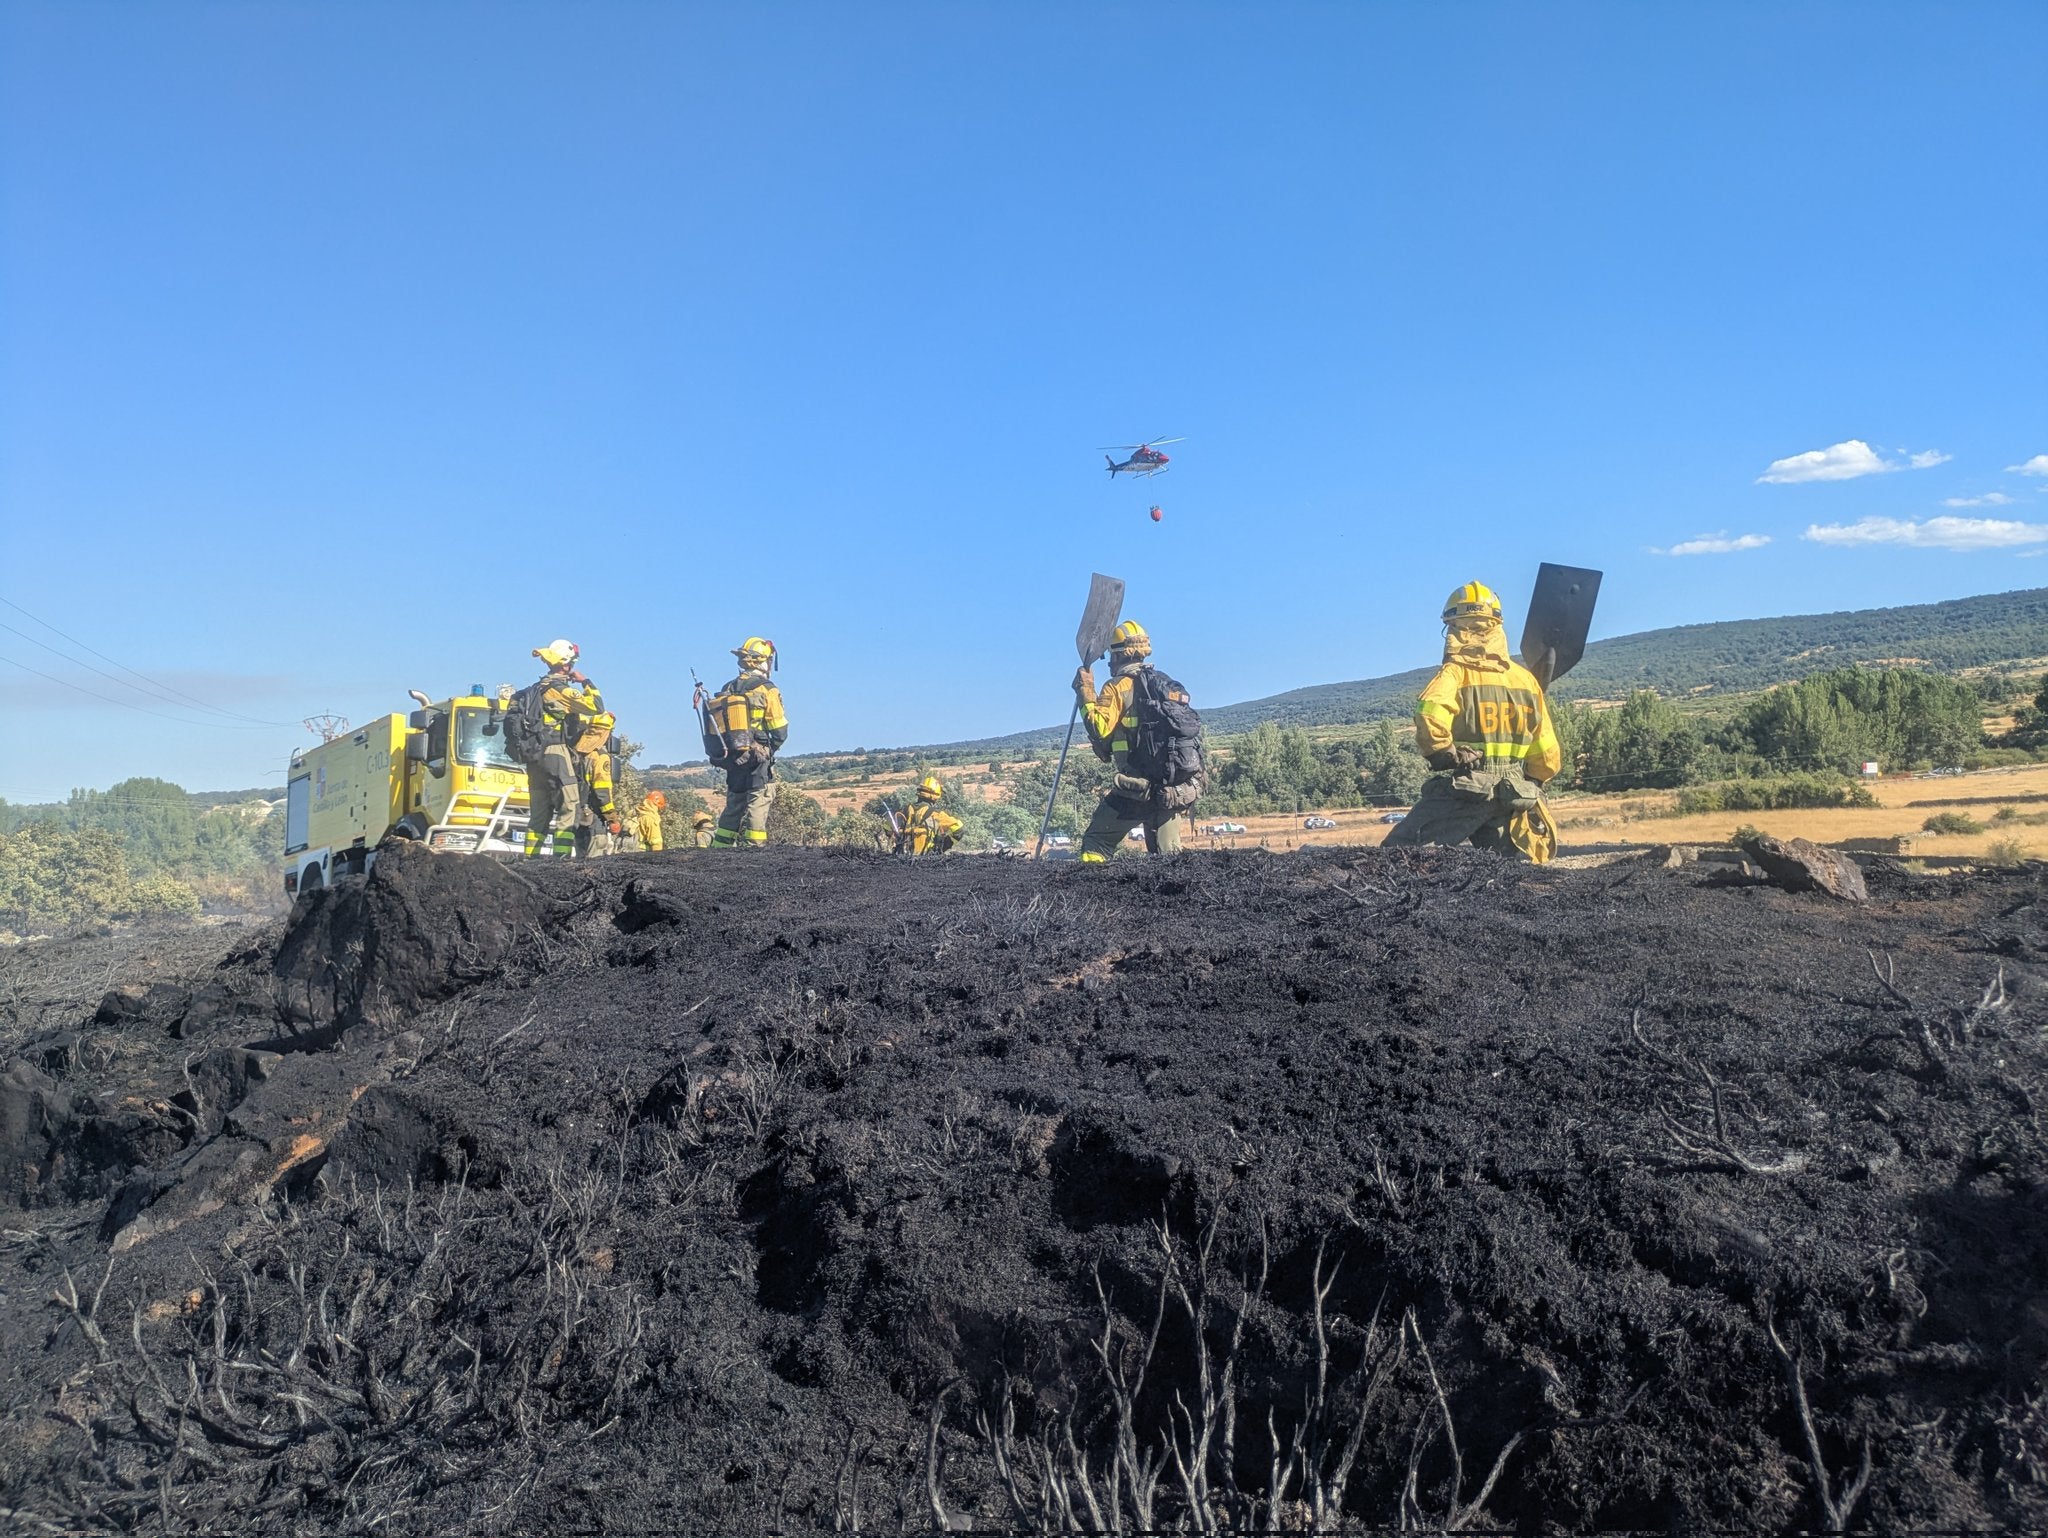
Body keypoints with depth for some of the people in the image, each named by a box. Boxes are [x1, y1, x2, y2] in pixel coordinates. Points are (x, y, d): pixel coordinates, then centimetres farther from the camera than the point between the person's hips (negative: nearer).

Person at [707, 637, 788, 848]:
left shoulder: (727, 690, 11)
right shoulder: (766, 690, -8)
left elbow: (715, 730, 11)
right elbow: (780, 732, -9)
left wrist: (727, 752, 18)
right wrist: (770, 750, 9)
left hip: (732, 760, 6)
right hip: (757, 760, -6)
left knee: (734, 805, 15)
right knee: (758, 803, -4)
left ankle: (719, 849, 15)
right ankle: (753, 847, -9)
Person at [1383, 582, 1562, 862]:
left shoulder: (1456, 671, -7)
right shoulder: (1526, 678, 12)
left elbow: (1430, 713, -29)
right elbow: (1547, 754, 12)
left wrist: (1443, 753, -13)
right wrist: (1528, 783, 27)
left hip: (1463, 790, -6)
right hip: (1512, 795, 6)